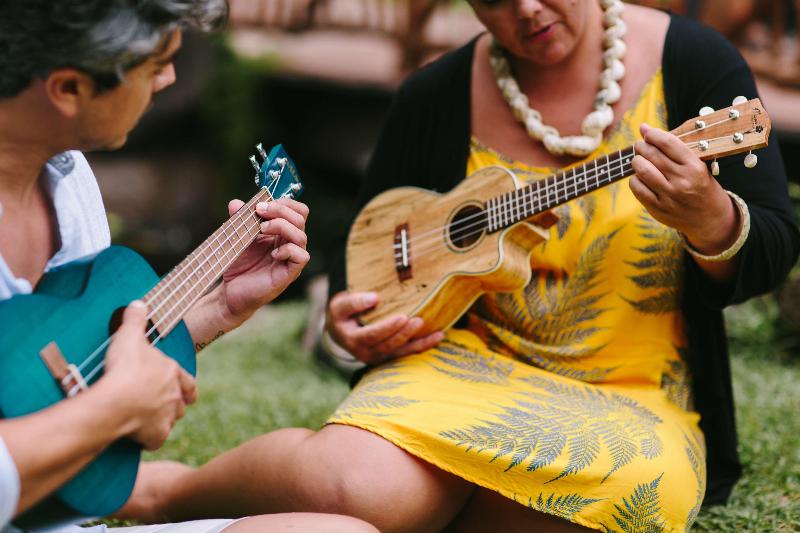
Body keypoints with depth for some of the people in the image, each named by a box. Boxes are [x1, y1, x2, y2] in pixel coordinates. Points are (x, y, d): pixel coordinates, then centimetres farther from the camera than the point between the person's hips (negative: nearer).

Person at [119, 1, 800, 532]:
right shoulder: (437, 97, 2)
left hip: (632, 400, 0)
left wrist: (710, 221, -27)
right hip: (467, 363, 0)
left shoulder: (694, 63, -3)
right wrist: (348, 316, -6)